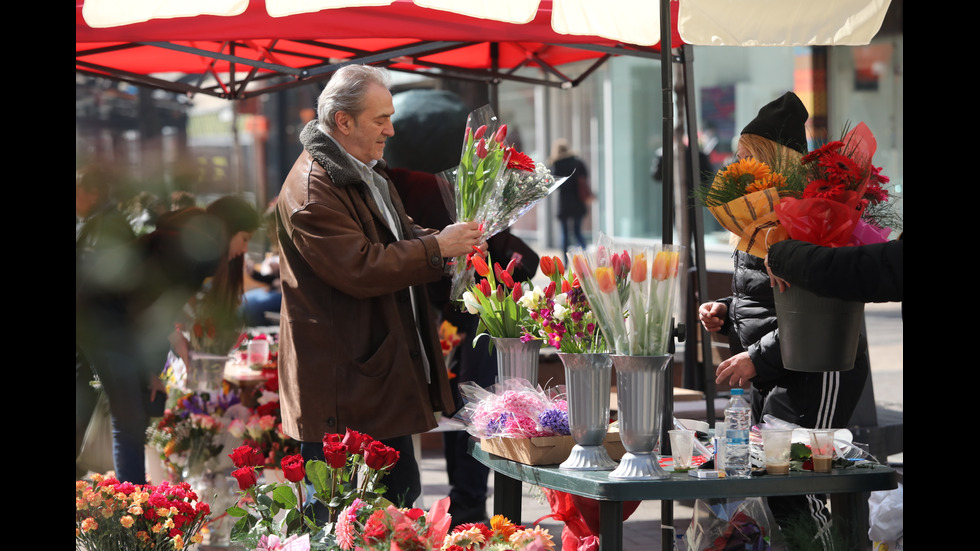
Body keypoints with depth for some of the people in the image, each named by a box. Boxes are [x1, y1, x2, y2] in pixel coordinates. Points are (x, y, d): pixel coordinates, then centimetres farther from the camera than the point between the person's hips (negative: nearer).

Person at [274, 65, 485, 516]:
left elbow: (398, 241, 29)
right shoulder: (311, 189, -18)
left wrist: (451, 239, 8)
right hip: (341, 389, -10)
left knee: (403, 496, 14)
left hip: (386, 374, 10)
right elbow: (361, 268, -24)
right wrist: (437, 249, -18)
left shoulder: (369, 174, 16)